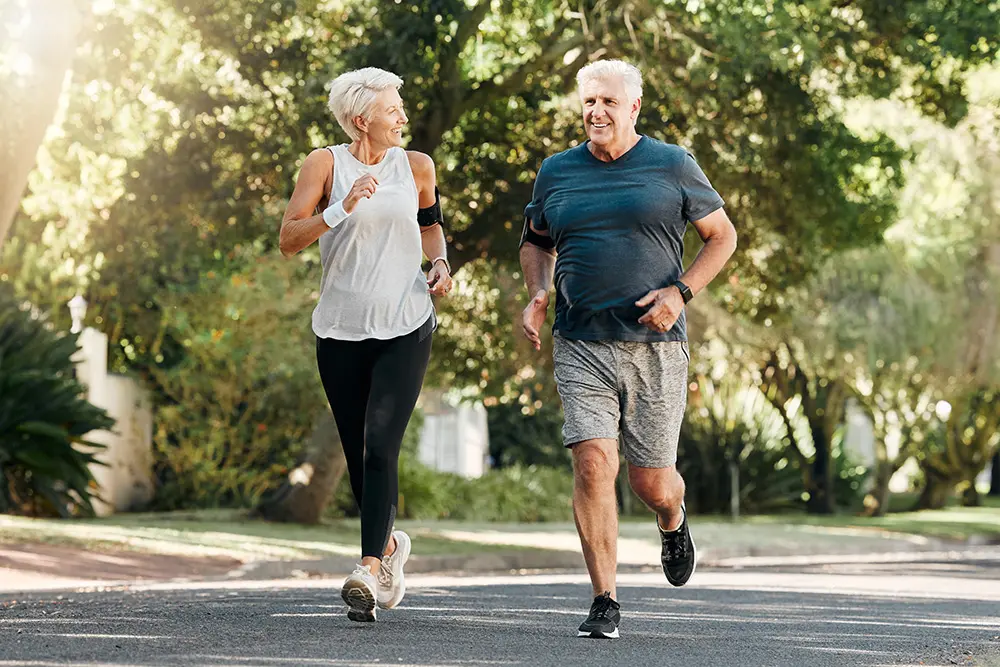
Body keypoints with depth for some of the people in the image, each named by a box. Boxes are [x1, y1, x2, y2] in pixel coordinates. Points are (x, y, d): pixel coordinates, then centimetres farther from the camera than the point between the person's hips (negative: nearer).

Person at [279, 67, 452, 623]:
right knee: (359, 454, 9)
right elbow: (289, 239, -9)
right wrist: (342, 208, -21)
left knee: (380, 445, -17)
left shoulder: (415, 166, 6)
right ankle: (390, 543, 35)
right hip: (341, 329, 1)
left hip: (406, 328, 0)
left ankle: (371, 569, -23)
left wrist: (441, 263, 6)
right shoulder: (326, 164, -2)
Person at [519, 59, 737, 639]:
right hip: (581, 346, 2)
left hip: (655, 346, -1)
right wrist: (538, 294, 5)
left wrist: (680, 292, -7)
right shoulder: (557, 172, 10)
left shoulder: (673, 166, 2)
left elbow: (723, 237, 8)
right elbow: (536, 241, 26)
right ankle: (606, 603, -7)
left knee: (652, 483, 4)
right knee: (594, 465, -14)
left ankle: (674, 523, 43)